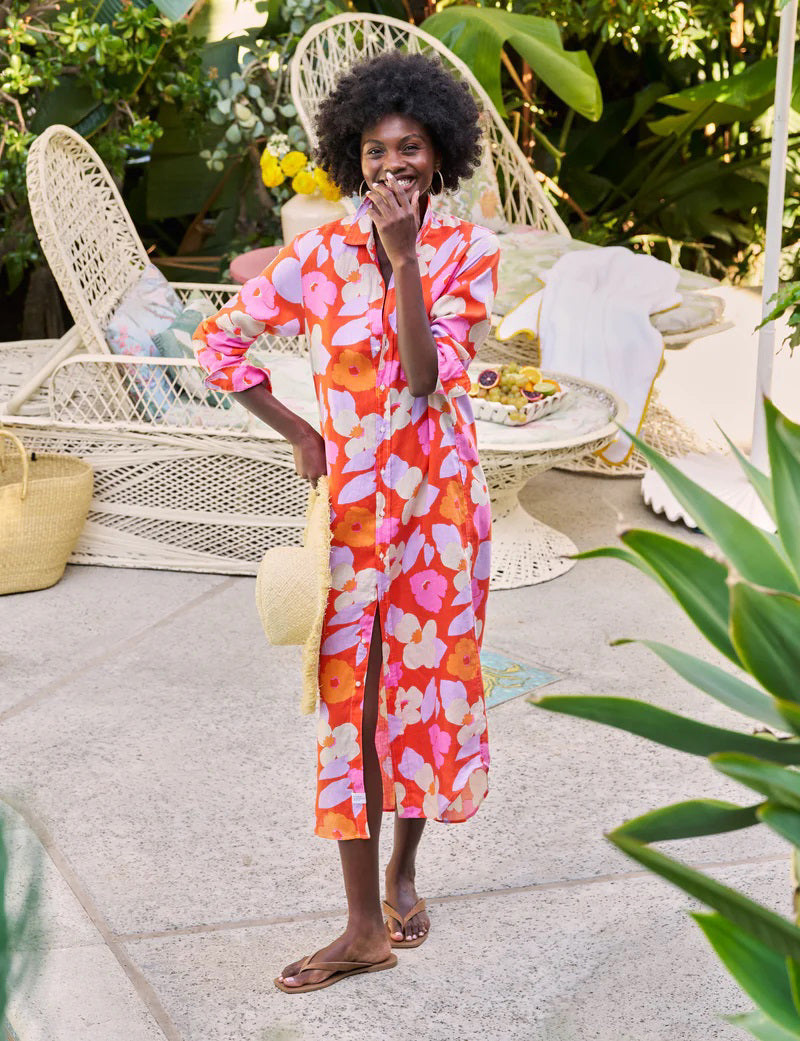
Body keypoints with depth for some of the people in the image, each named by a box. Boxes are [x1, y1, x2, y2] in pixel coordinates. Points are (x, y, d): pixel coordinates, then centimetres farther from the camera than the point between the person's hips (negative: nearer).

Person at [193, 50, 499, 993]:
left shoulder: (466, 252, -4)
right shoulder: (321, 252, -3)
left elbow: (428, 377, -17)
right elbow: (220, 340, 5)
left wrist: (406, 259, -23)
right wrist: (298, 435, 2)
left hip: (439, 499, 0)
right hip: (351, 501, 0)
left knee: (427, 684, 9)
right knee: (348, 698, -1)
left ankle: (403, 870, 34)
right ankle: (365, 927, 6)